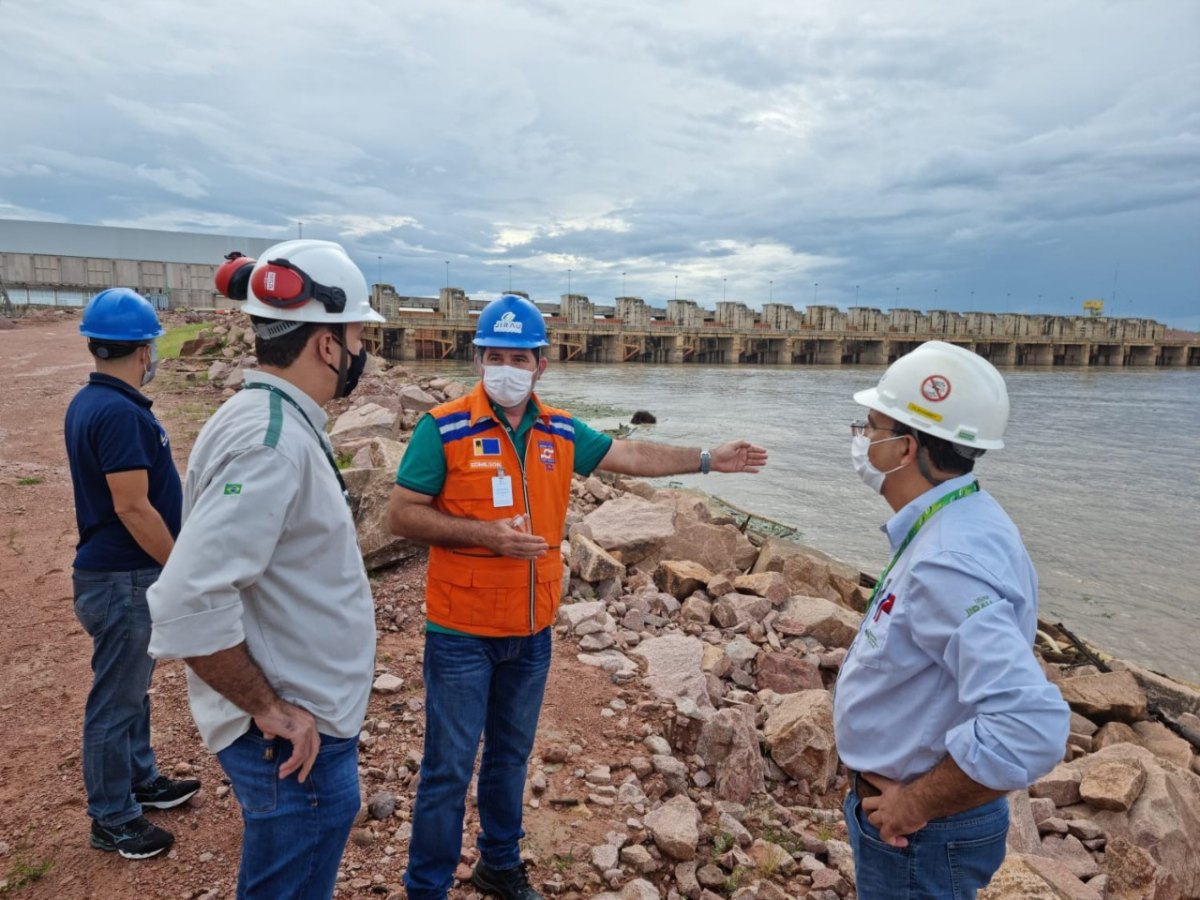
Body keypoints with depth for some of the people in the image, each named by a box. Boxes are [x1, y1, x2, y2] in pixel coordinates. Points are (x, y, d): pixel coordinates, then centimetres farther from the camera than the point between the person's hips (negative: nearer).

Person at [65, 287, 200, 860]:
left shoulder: (89, 402, 8)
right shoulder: (120, 412, -24)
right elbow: (133, 508, -25)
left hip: (121, 572, 10)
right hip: (124, 580, -10)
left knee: (132, 686, 22)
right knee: (116, 698, 5)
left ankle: (141, 780, 39)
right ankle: (112, 820, 21)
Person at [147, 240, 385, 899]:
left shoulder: (274, 420, 5)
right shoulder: (272, 443, -26)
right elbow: (188, 609, -32)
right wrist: (269, 710, -20)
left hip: (309, 726, 9)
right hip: (294, 743, -9)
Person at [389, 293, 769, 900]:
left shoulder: (560, 432, 2)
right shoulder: (444, 428, -13)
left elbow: (630, 456, 12)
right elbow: (401, 514, -13)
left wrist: (708, 459, 10)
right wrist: (486, 534, -23)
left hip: (533, 630, 5)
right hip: (462, 632, -5)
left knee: (511, 756, 21)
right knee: (448, 767, 6)